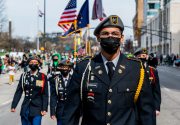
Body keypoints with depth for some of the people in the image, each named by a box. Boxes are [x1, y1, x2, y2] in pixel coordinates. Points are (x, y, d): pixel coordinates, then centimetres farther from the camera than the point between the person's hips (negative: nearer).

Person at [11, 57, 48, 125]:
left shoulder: (43, 77, -3)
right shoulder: (24, 76, 4)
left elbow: (45, 94, -3)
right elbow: (18, 92, 4)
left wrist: (44, 109, -8)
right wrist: (13, 105, -1)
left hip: (37, 108, -3)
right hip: (25, 109, 3)